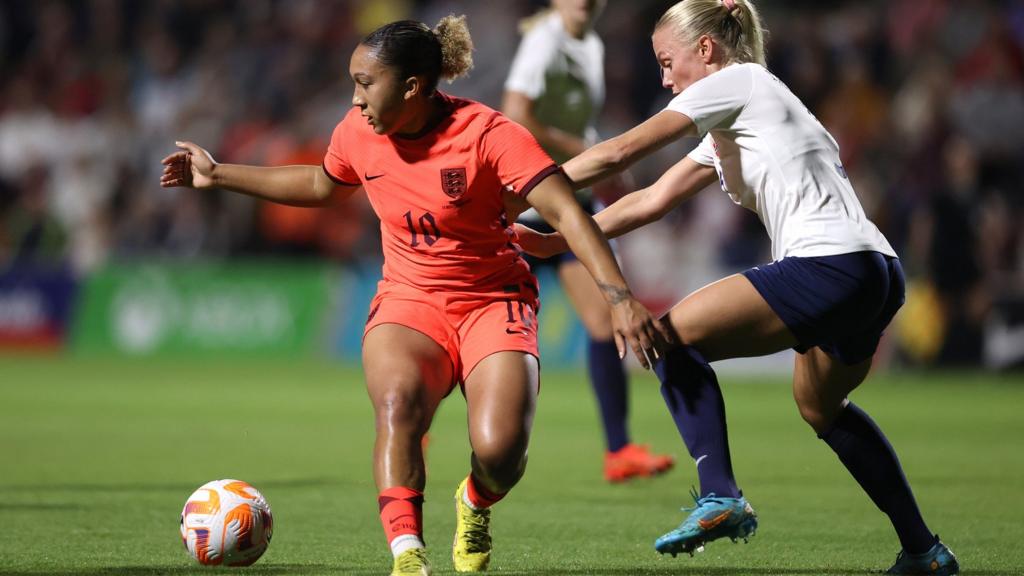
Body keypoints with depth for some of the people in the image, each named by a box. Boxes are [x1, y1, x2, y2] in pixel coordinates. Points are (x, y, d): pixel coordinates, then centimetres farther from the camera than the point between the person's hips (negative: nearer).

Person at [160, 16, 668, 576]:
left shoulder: (486, 133, -18)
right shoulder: (359, 134, -1)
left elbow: (566, 213, -22)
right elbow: (318, 185, 22)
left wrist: (619, 297, -33)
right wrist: (217, 176, 22)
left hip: (494, 299, -3)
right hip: (409, 300, 3)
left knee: (499, 451, -23)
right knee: (398, 400, -33)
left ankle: (476, 506, 16)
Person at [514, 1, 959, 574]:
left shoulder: (736, 82, 2)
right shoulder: (731, 128, 28)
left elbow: (619, 153, -3)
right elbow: (651, 201, 26)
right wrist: (552, 240, 21)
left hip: (830, 265, -10)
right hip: (879, 274, 10)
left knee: (674, 335, -6)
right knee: (820, 404, 30)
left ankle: (720, 495, -19)